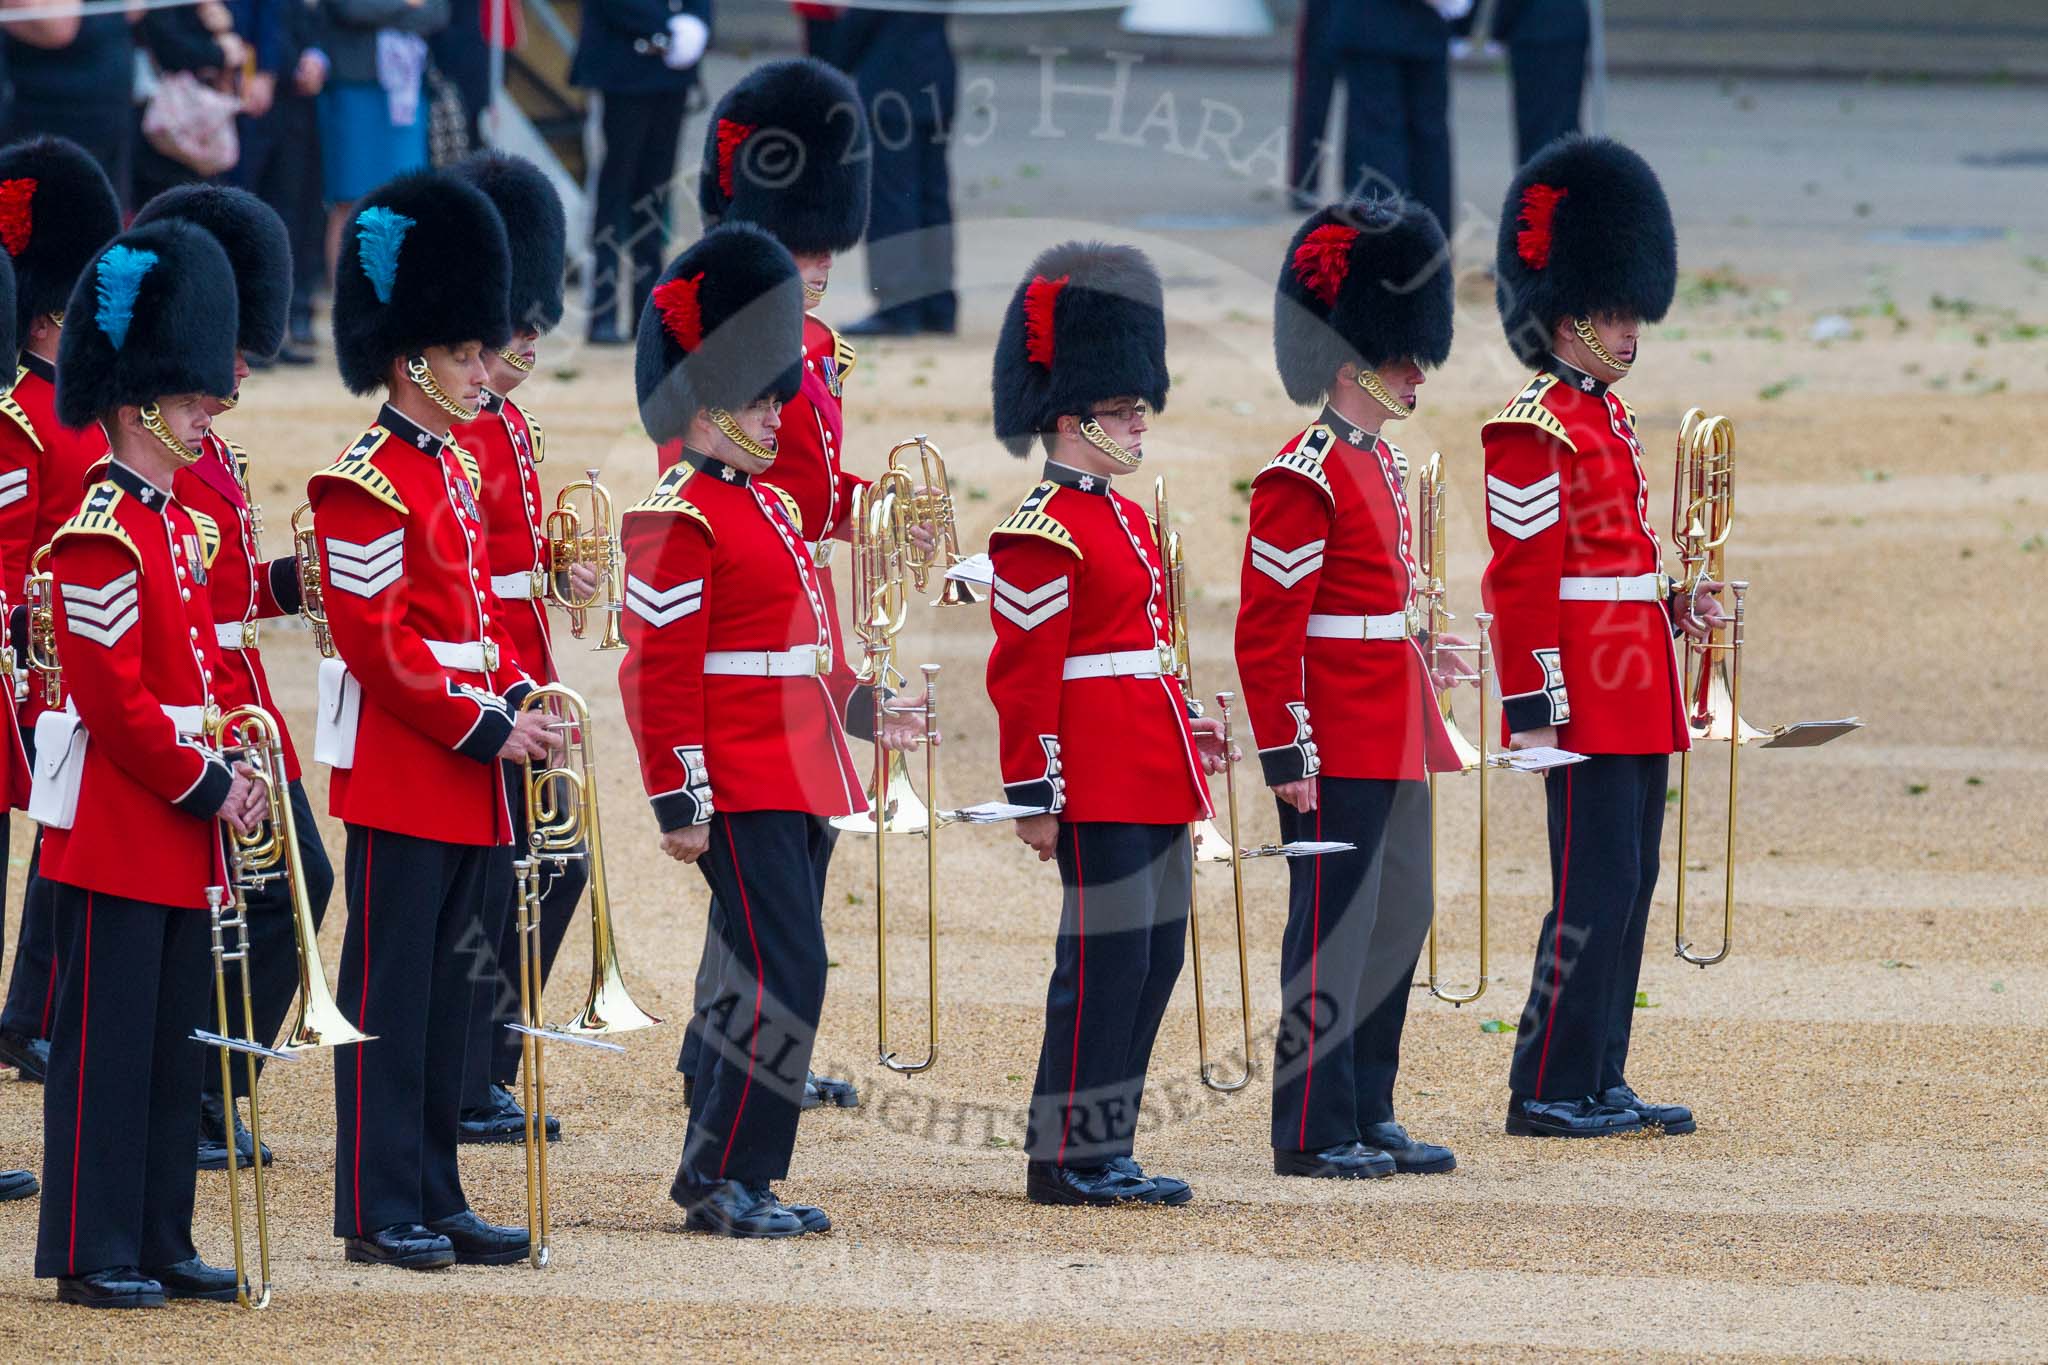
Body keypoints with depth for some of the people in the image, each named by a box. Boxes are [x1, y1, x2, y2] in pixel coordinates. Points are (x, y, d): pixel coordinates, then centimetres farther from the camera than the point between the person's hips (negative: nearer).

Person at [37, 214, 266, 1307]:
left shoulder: (177, 523, 13)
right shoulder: (102, 535, -15)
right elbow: (113, 699, -18)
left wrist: (229, 772, 4)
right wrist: (206, 785, -14)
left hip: (180, 824, 9)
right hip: (117, 827, -9)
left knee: (175, 1041, 11)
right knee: (107, 1040, -4)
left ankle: (159, 1242, 16)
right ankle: (94, 1253, 0)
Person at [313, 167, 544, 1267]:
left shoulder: (453, 471, 14)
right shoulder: (365, 484, -14)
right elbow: (376, 644, -18)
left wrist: (519, 699, 3)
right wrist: (484, 729, -17)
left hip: (465, 778, 9)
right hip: (400, 775, -9)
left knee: (445, 990, 11)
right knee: (390, 990, -3)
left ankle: (433, 1196, 16)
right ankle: (381, 1210, 0)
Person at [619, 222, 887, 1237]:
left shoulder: (768, 503, 16)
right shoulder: (680, 517, -12)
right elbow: (658, 671, -16)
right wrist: (679, 801, -18)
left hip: (796, 786, 10)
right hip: (741, 790, -10)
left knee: (772, 980, 10)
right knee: (785, 978, -13)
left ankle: (719, 1175, 16)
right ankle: (725, 1181, -8)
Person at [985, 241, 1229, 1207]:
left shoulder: (1124, 519, 17)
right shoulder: (1045, 534, -13)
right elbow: (1023, 674, -15)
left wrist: (1185, 731, 21)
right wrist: (1033, 796, -17)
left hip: (1150, 782, 10)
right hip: (1101, 788, -10)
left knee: (1155, 955, 10)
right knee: (1105, 957, -7)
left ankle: (1103, 1151, 15)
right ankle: (1070, 1157, -2)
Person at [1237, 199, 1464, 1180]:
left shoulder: (1381, 464, 14)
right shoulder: (1305, 476, -15)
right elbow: (1266, 629, -17)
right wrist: (1287, 755, -19)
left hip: (1393, 748, 9)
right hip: (1338, 756, -9)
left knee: (1395, 925, 12)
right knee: (1334, 934, -5)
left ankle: (1370, 1117, 19)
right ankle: (1315, 1132, -1)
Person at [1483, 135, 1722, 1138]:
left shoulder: (1608, 416, 16)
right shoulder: (1536, 432, -13)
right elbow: (1523, 578, -16)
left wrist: (1672, 606, 8)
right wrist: (1534, 709, -19)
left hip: (1636, 697, 9)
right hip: (1588, 698, -9)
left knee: (1626, 887, 11)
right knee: (1594, 889, -9)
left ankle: (1599, 1082, 16)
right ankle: (1549, 1093, -5)